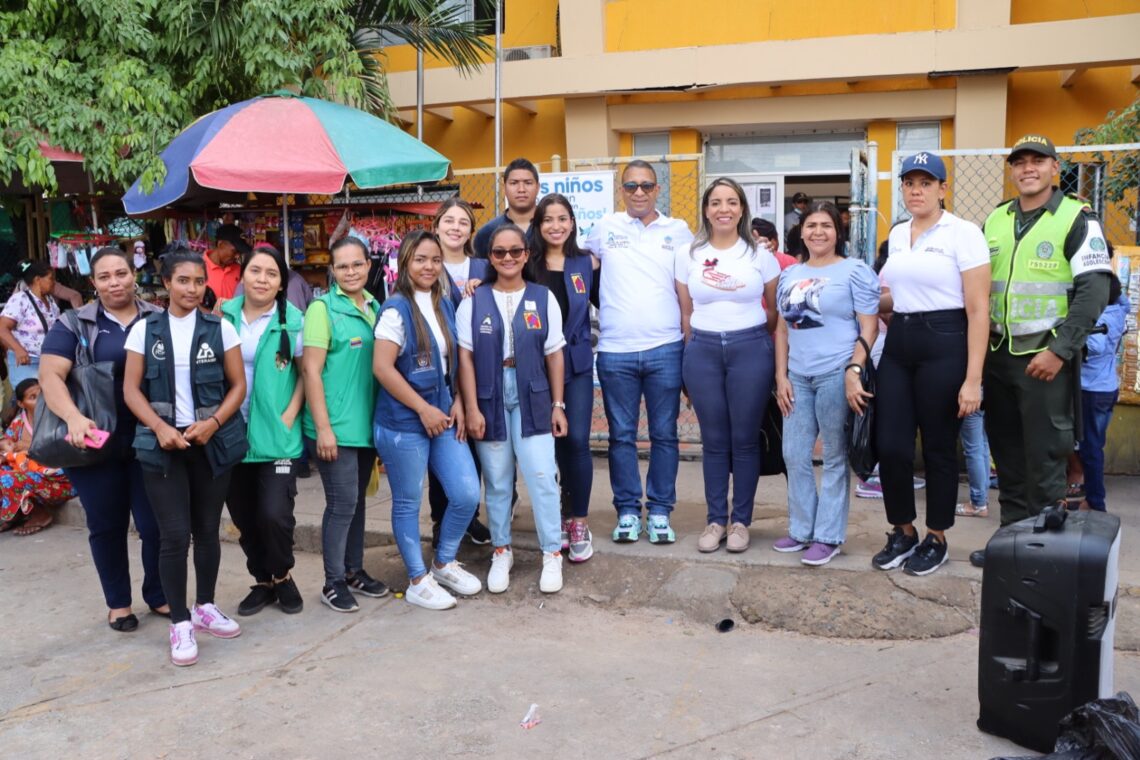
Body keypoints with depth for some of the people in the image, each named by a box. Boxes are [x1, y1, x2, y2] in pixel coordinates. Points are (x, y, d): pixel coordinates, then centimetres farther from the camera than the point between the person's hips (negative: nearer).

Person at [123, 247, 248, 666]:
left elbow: (238, 385, 2)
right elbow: (131, 389, 1)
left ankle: (205, 606, 28)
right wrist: (160, 427, -14)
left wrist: (213, 423, -13)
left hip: (213, 442, 1)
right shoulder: (145, 329, 2)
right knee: (175, 534, -4)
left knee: (207, 529, 10)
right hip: (163, 443, -1)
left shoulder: (221, 328, 2)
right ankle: (179, 622, 9)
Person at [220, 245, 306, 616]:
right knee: (244, 516, 11)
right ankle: (262, 581, 30)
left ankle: (282, 576, 17)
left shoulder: (292, 321, -3)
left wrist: (289, 416, -9)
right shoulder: (224, 316, 4)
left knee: (274, 514, -10)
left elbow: (307, 373, 0)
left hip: (277, 435, -3)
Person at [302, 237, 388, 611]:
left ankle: (354, 570, 29)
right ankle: (333, 582, 12)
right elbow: (311, 370, -13)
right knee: (342, 503, -2)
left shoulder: (375, 307, 9)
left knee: (357, 499, 15)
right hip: (335, 427, -6)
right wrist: (323, 427, -16)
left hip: (366, 424, 6)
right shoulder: (323, 308, -8)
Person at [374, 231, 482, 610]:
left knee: (468, 494, 4)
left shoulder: (445, 305, 10)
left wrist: (457, 404, 2)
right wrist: (424, 409, -15)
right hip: (403, 422, -6)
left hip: (443, 417, 7)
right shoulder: (396, 309, -11)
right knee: (408, 503, 6)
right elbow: (382, 368, -18)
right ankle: (418, 581, 23)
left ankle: (444, 563, 27)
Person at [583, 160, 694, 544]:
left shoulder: (678, 231, 7)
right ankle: (627, 511, 17)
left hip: (665, 349, 0)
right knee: (621, 435, 6)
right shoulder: (605, 227, 6)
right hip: (615, 351, 0)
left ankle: (659, 512, 17)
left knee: (664, 434, 6)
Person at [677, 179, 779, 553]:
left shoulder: (761, 255, 2)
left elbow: (774, 311, 9)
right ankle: (716, 520, 16)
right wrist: (695, 350, 9)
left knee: (745, 439, 2)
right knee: (714, 441, 5)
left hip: (750, 349, -1)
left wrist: (760, 344, 12)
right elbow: (686, 313, 10)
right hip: (702, 351, 1)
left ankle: (741, 521, 14)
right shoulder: (688, 256, 5)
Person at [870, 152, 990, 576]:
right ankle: (902, 533, 22)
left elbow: (977, 310, -12)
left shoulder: (963, 233, -8)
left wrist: (973, 379, -16)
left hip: (944, 345, -6)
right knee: (890, 446, 1)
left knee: (938, 447, 4)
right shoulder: (897, 234, 12)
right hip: (898, 344, 6)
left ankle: (936, 539, 22)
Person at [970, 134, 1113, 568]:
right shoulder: (994, 221, 12)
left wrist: (1059, 350, -17)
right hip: (998, 355, 5)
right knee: (1006, 453, 11)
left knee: (1044, 456, -1)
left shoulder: (1077, 220, -4)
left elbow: (1094, 291, -11)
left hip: (1046, 357, -5)